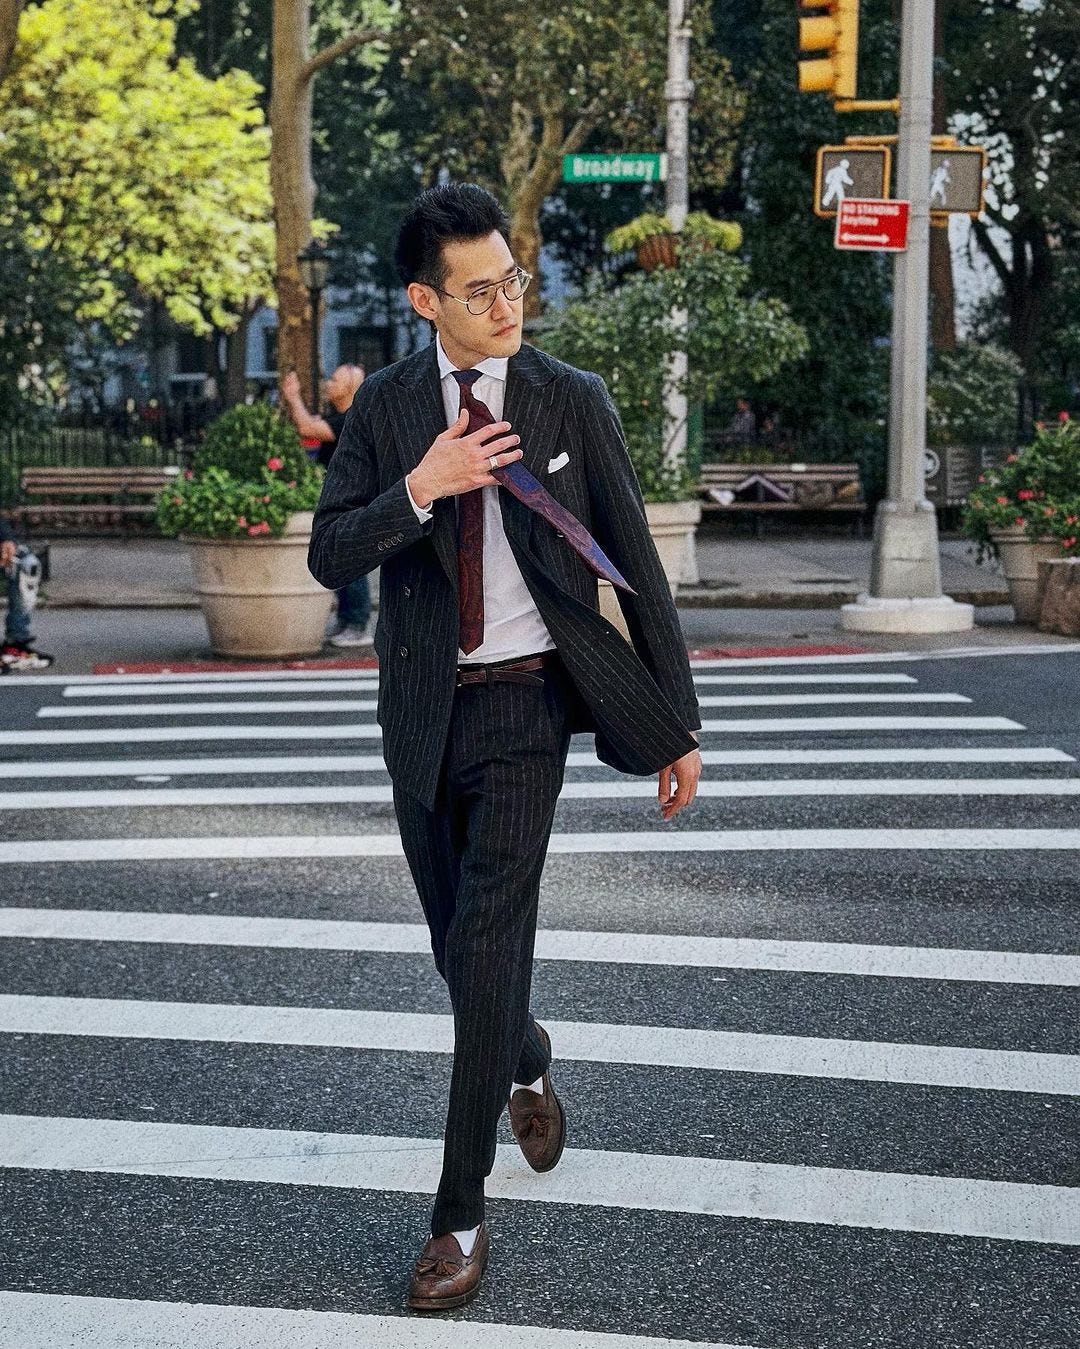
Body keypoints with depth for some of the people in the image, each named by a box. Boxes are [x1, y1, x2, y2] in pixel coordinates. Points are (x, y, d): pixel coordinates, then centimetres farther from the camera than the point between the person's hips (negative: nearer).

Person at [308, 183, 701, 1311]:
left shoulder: (572, 402, -4)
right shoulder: (385, 407, 0)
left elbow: (635, 566, -1)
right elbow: (329, 556, -5)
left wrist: (677, 724, -2)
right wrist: (419, 489, -23)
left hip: (525, 706, -3)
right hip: (423, 709, 3)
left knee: (487, 945, -11)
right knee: (461, 946, 15)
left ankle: (461, 1215, -2)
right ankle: (526, 1064, 49)